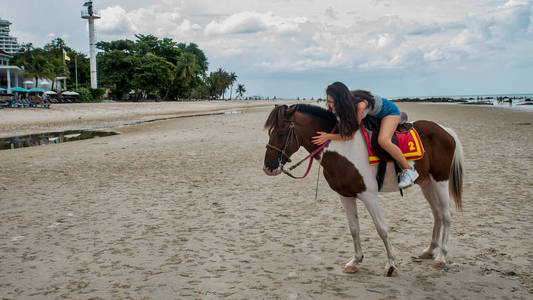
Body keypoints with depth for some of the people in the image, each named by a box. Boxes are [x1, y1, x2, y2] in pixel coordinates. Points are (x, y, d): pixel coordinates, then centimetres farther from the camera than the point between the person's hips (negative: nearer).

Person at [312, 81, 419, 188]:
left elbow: (351, 134, -35)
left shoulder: (360, 105, -41)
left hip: (389, 111, -8)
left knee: (383, 140, -30)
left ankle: (409, 171, -15)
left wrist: (328, 137, -36)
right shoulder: (346, 103, -21)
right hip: (373, 114, 8)